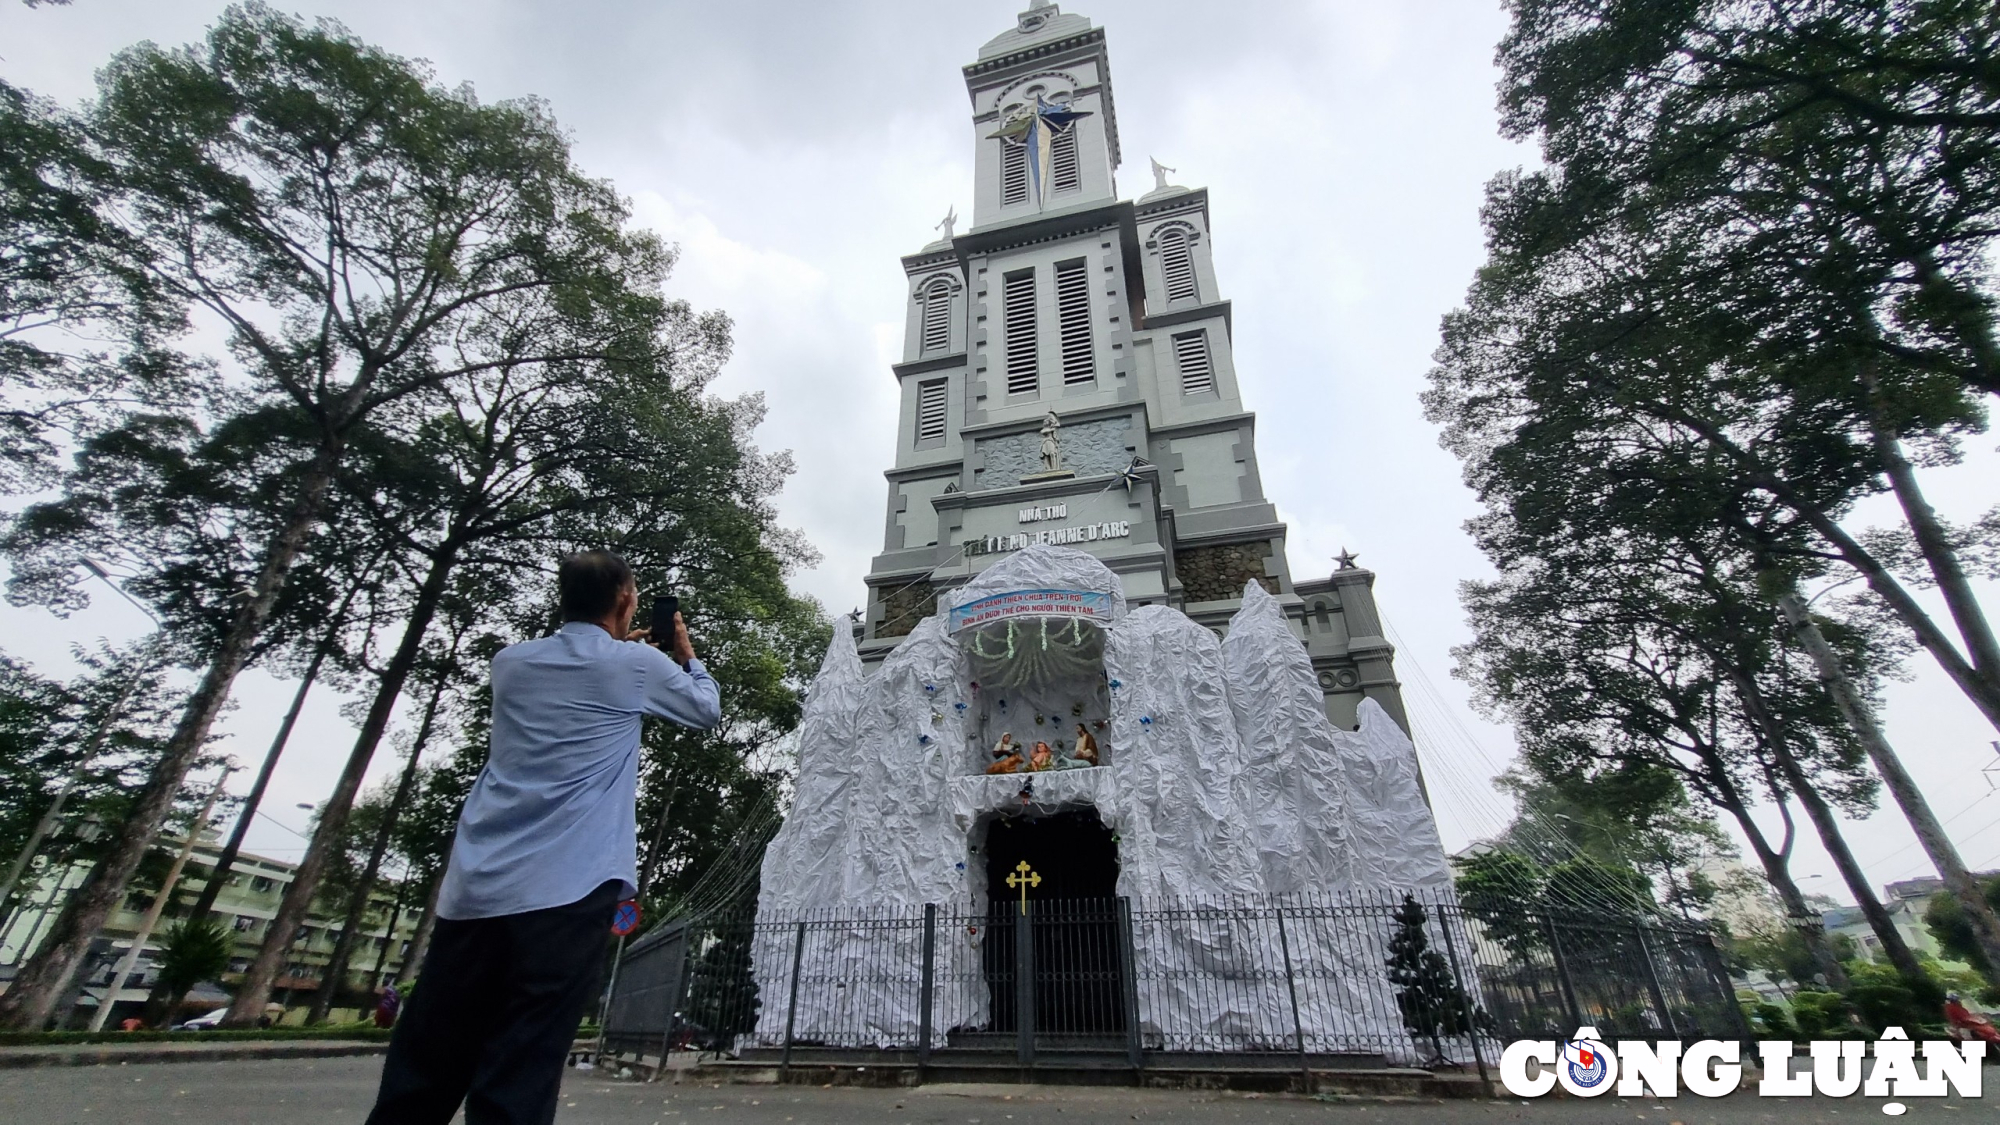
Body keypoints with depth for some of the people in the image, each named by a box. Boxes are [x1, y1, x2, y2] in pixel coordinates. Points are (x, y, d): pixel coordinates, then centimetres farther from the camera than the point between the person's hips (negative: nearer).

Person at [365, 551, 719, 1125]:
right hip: (568, 892, -5)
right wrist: (685, 655, 30)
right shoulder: (636, 665, 0)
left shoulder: (511, 662, 12)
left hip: (472, 891, 5)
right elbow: (708, 710, 17)